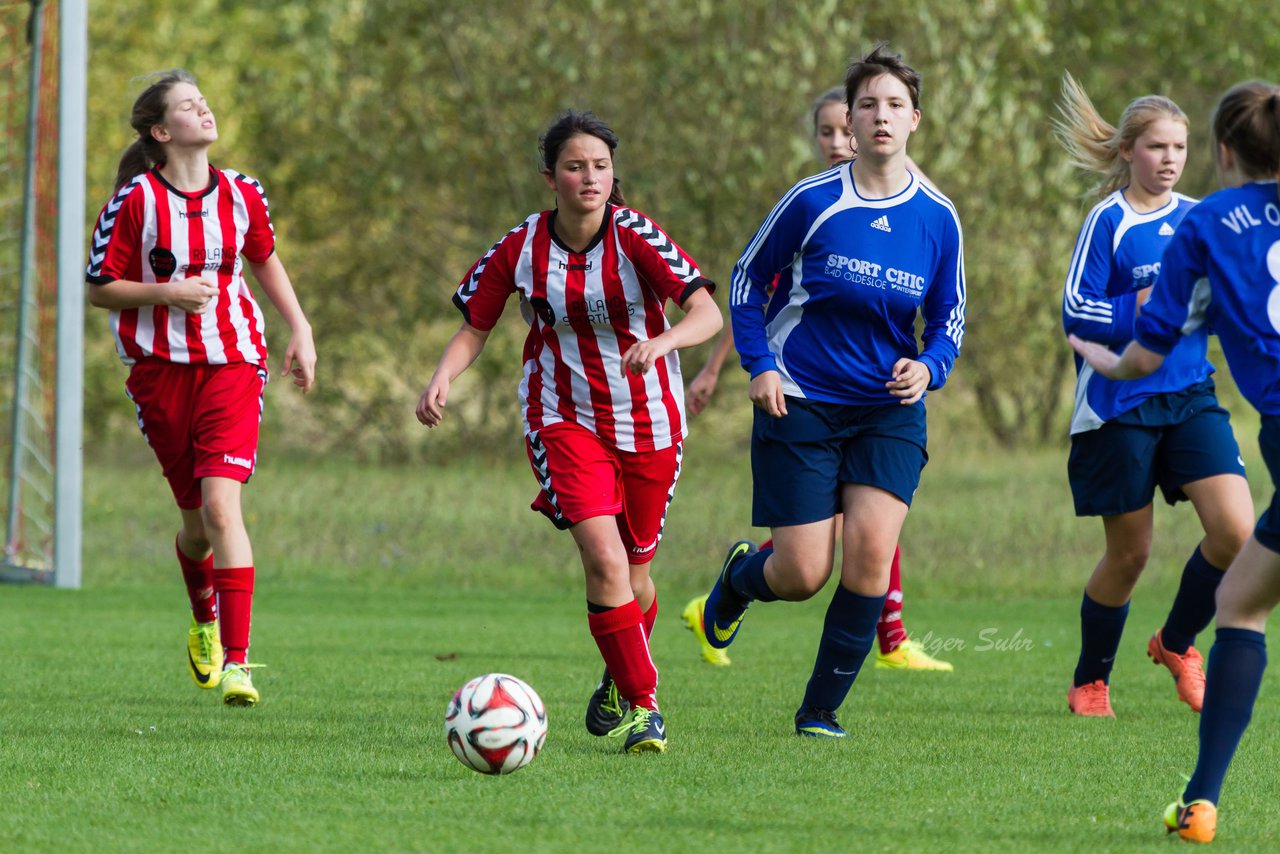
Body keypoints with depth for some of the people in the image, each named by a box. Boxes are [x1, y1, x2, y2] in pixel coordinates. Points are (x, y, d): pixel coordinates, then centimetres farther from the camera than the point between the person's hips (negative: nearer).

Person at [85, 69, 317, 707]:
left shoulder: (241, 195, 3)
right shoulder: (136, 201, -6)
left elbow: (264, 260, 21)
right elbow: (99, 289, -3)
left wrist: (299, 331, 16)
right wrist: (167, 293, -18)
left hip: (233, 365, 0)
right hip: (160, 368, 0)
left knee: (221, 502, -17)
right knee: (197, 519, 7)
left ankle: (236, 661, -20)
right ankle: (204, 621, 41)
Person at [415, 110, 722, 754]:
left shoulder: (634, 236, -15)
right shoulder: (521, 249, -8)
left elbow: (708, 313, -25)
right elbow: (474, 326, 4)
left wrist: (663, 341, -45)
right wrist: (443, 379, -14)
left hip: (649, 421, 0)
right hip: (564, 420, 0)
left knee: (634, 573, 12)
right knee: (604, 558, -20)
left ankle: (620, 683, 41)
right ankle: (641, 704, -11)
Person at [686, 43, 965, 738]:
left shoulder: (937, 219, -1)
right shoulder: (812, 201, -8)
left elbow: (949, 321, 9)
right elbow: (747, 279, 5)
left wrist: (927, 367, -12)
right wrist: (759, 365, -7)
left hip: (889, 408, 2)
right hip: (801, 405, -2)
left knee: (871, 550, -16)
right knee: (802, 575, -6)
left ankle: (821, 709, 0)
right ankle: (739, 575, 34)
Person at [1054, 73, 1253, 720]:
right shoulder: (1109, 222, -7)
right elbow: (1076, 312, -12)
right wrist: (1146, 310, -20)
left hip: (1191, 398, 4)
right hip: (1119, 405, -4)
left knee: (1236, 530, -13)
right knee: (1129, 553, 2)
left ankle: (1176, 644, 13)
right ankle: (1090, 683, 24)